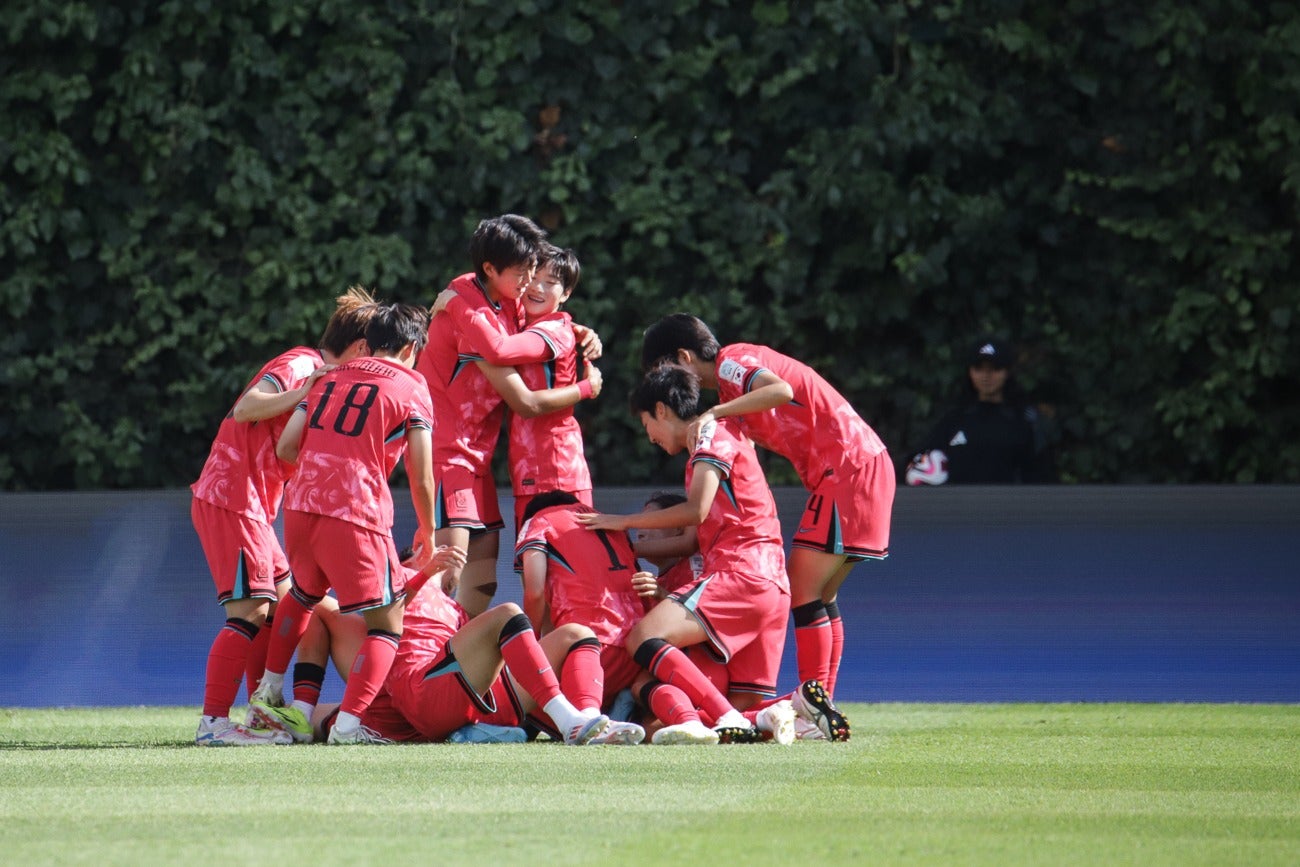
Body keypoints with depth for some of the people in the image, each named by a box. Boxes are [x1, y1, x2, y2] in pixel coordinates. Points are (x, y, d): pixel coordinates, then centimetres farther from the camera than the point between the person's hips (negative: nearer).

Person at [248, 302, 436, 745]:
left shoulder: (329, 380, 20)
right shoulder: (411, 389, 5)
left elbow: (286, 447, 14)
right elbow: (421, 478, 2)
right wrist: (427, 532, 18)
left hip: (300, 508, 6)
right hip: (357, 516, -6)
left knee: (303, 594, 34)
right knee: (387, 624, 2)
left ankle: (270, 689, 39)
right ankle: (348, 723, -13)